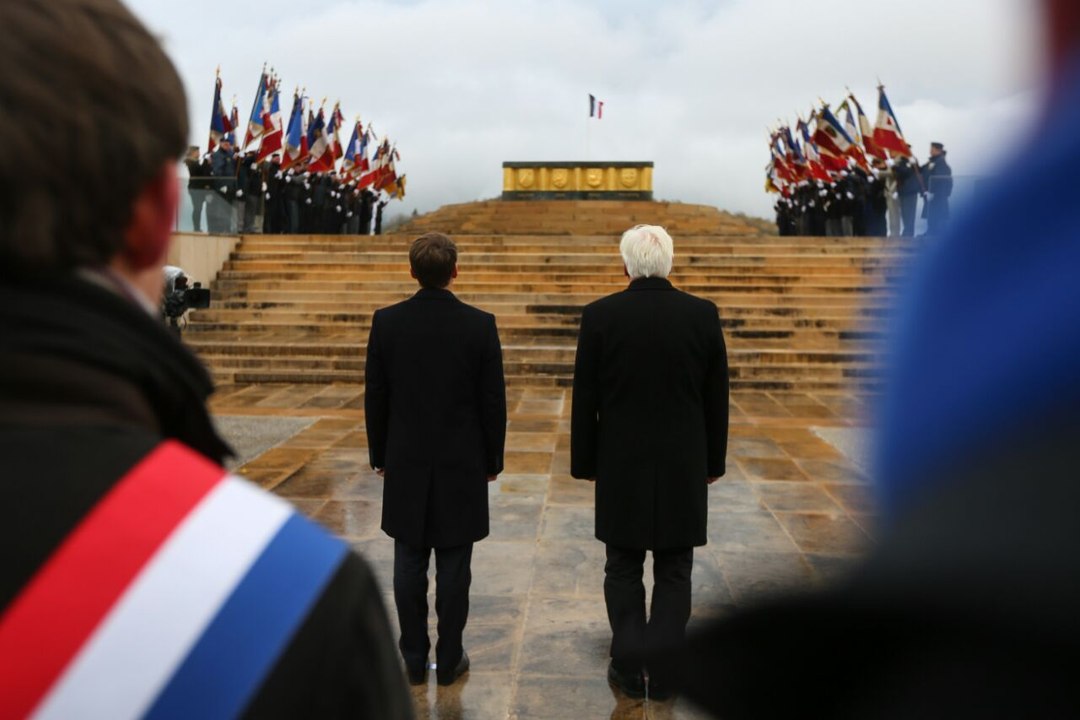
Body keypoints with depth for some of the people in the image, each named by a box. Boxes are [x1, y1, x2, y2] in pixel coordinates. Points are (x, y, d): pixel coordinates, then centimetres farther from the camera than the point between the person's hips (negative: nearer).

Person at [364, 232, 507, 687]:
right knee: (453, 566, 7)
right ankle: (449, 660, 18)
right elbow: (493, 402, -6)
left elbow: (375, 398, 1)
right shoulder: (480, 325, -10)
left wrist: (379, 455, 13)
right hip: (462, 464, -1)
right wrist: (493, 459, 6)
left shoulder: (386, 322, -5)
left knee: (409, 565, 11)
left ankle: (414, 659, 21)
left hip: (406, 463, 2)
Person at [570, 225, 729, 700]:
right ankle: (663, 672, 17)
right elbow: (716, 398, 0)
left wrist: (584, 462, 6)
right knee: (674, 573, 11)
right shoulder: (703, 314, -5)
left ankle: (629, 669, 18)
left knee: (623, 569, 12)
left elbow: (585, 400, -4)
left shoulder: (600, 315, -8)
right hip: (684, 465, 1)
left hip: (621, 464, 0)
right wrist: (714, 461, 11)